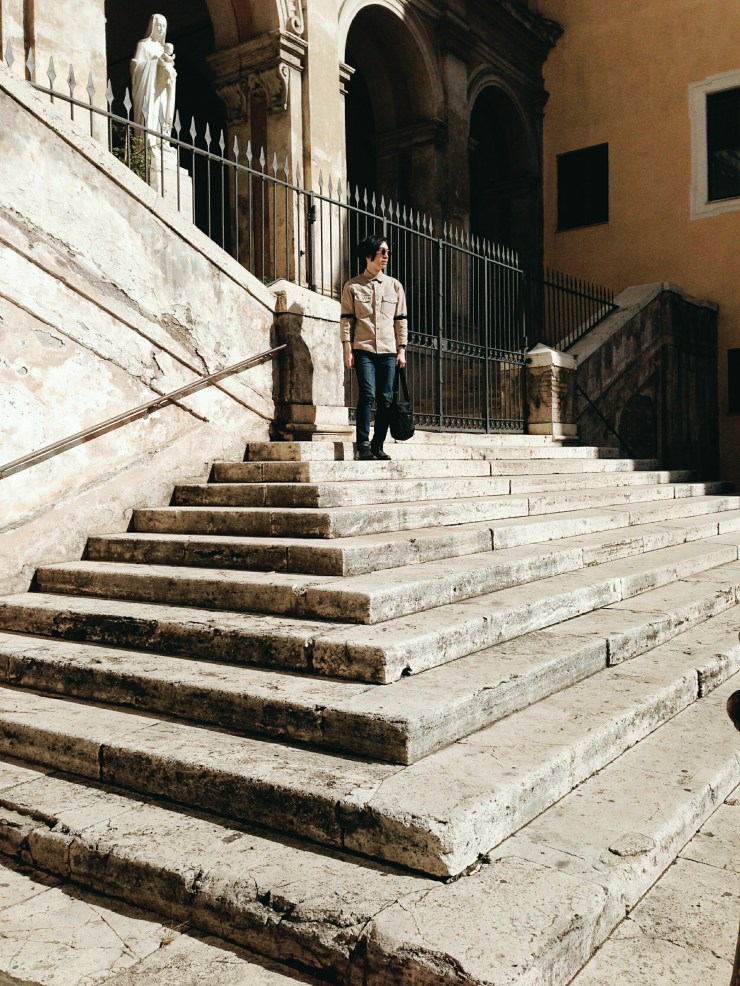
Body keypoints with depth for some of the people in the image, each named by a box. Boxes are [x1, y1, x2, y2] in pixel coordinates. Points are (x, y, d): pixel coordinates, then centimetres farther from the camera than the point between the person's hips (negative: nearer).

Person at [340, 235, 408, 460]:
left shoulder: (395, 285, 13)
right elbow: (346, 319, 2)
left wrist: (402, 351, 6)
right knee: (367, 394, -15)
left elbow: (401, 320, 12)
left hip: (388, 350, 3)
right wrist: (348, 350, -5)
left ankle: (378, 445, 7)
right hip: (363, 349, -3)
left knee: (386, 399, 0)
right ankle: (363, 445, -12)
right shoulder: (352, 286, 6)